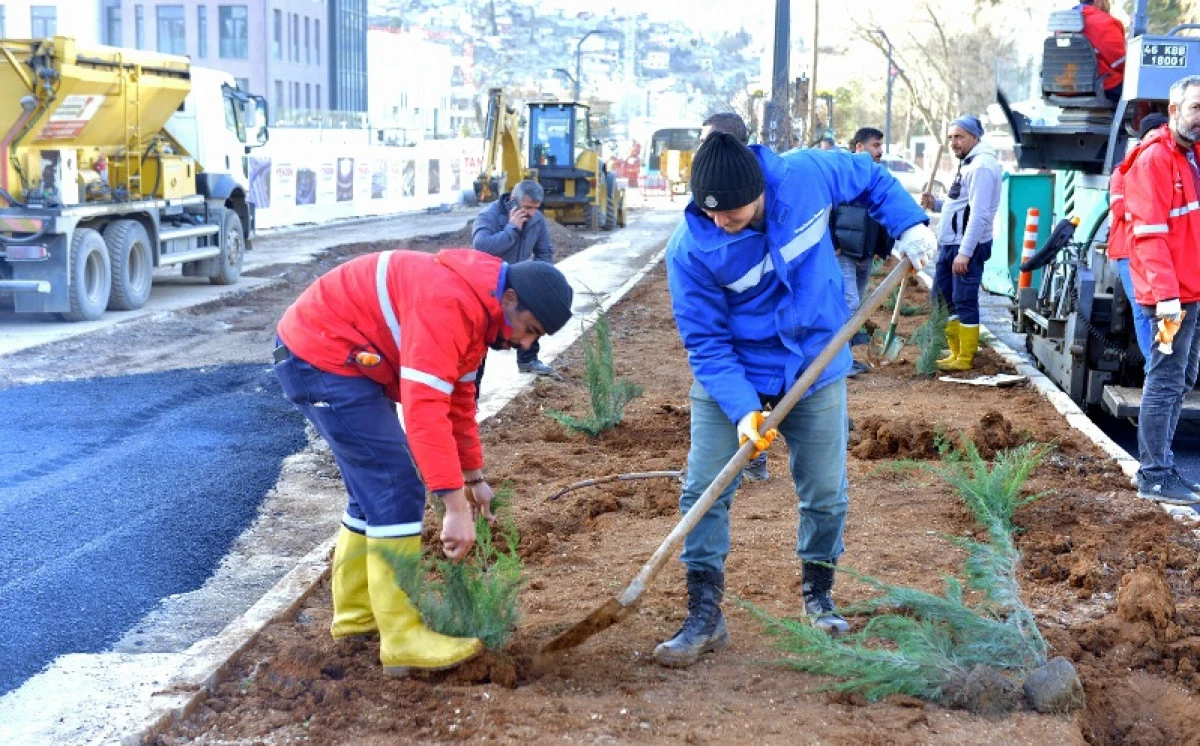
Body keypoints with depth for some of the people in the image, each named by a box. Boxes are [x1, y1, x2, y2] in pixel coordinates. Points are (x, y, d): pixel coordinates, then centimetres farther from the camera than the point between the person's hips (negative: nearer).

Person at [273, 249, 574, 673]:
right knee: (396, 490, -11)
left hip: (347, 359, 11)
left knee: (376, 489, 16)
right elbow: (424, 407, -34)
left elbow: (458, 398, 19)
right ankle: (404, 639, -7)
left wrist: (474, 477, 19)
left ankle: (355, 614, 29)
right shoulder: (448, 304, -27)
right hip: (321, 355, -11)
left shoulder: (478, 310, 6)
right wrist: (455, 506, -34)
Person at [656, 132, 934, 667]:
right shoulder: (691, 249, -24)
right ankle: (705, 618, 3)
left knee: (825, 496, 10)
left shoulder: (808, 175, -20)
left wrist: (910, 225, -8)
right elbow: (706, 342, -19)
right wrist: (742, 409, -31)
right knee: (703, 493, -8)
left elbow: (872, 178, 4)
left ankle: (818, 599, 32)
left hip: (815, 371, 2)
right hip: (731, 379, -1)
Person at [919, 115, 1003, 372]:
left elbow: (979, 214, -22)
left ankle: (965, 359, 3)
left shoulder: (981, 166, -15)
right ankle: (956, 352, 24)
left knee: (965, 302, -5)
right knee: (941, 296, 14)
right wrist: (936, 204, 6)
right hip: (949, 244, 11)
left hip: (968, 246, -11)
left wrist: (965, 252, -26)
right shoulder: (968, 163, 18)